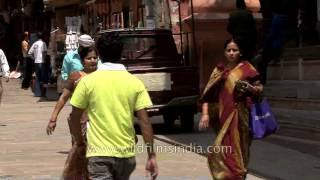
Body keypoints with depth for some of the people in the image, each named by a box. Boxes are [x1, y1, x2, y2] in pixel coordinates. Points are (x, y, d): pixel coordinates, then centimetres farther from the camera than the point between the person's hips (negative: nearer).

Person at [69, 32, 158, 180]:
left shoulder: (88, 81, -5)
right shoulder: (135, 83, -1)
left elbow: (75, 118, 1)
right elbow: (144, 122, -5)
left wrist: (79, 142, 17)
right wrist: (151, 155, -1)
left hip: (99, 153, -3)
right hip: (126, 153, 3)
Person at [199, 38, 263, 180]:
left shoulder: (246, 68, 2)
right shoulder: (219, 70, 8)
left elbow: (260, 89, 3)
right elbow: (208, 94, 5)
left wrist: (249, 87, -17)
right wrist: (205, 114, -6)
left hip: (239, 117, -2)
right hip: (223, 117, 3)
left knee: (236, 152, 0)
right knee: (224, 152, 7)